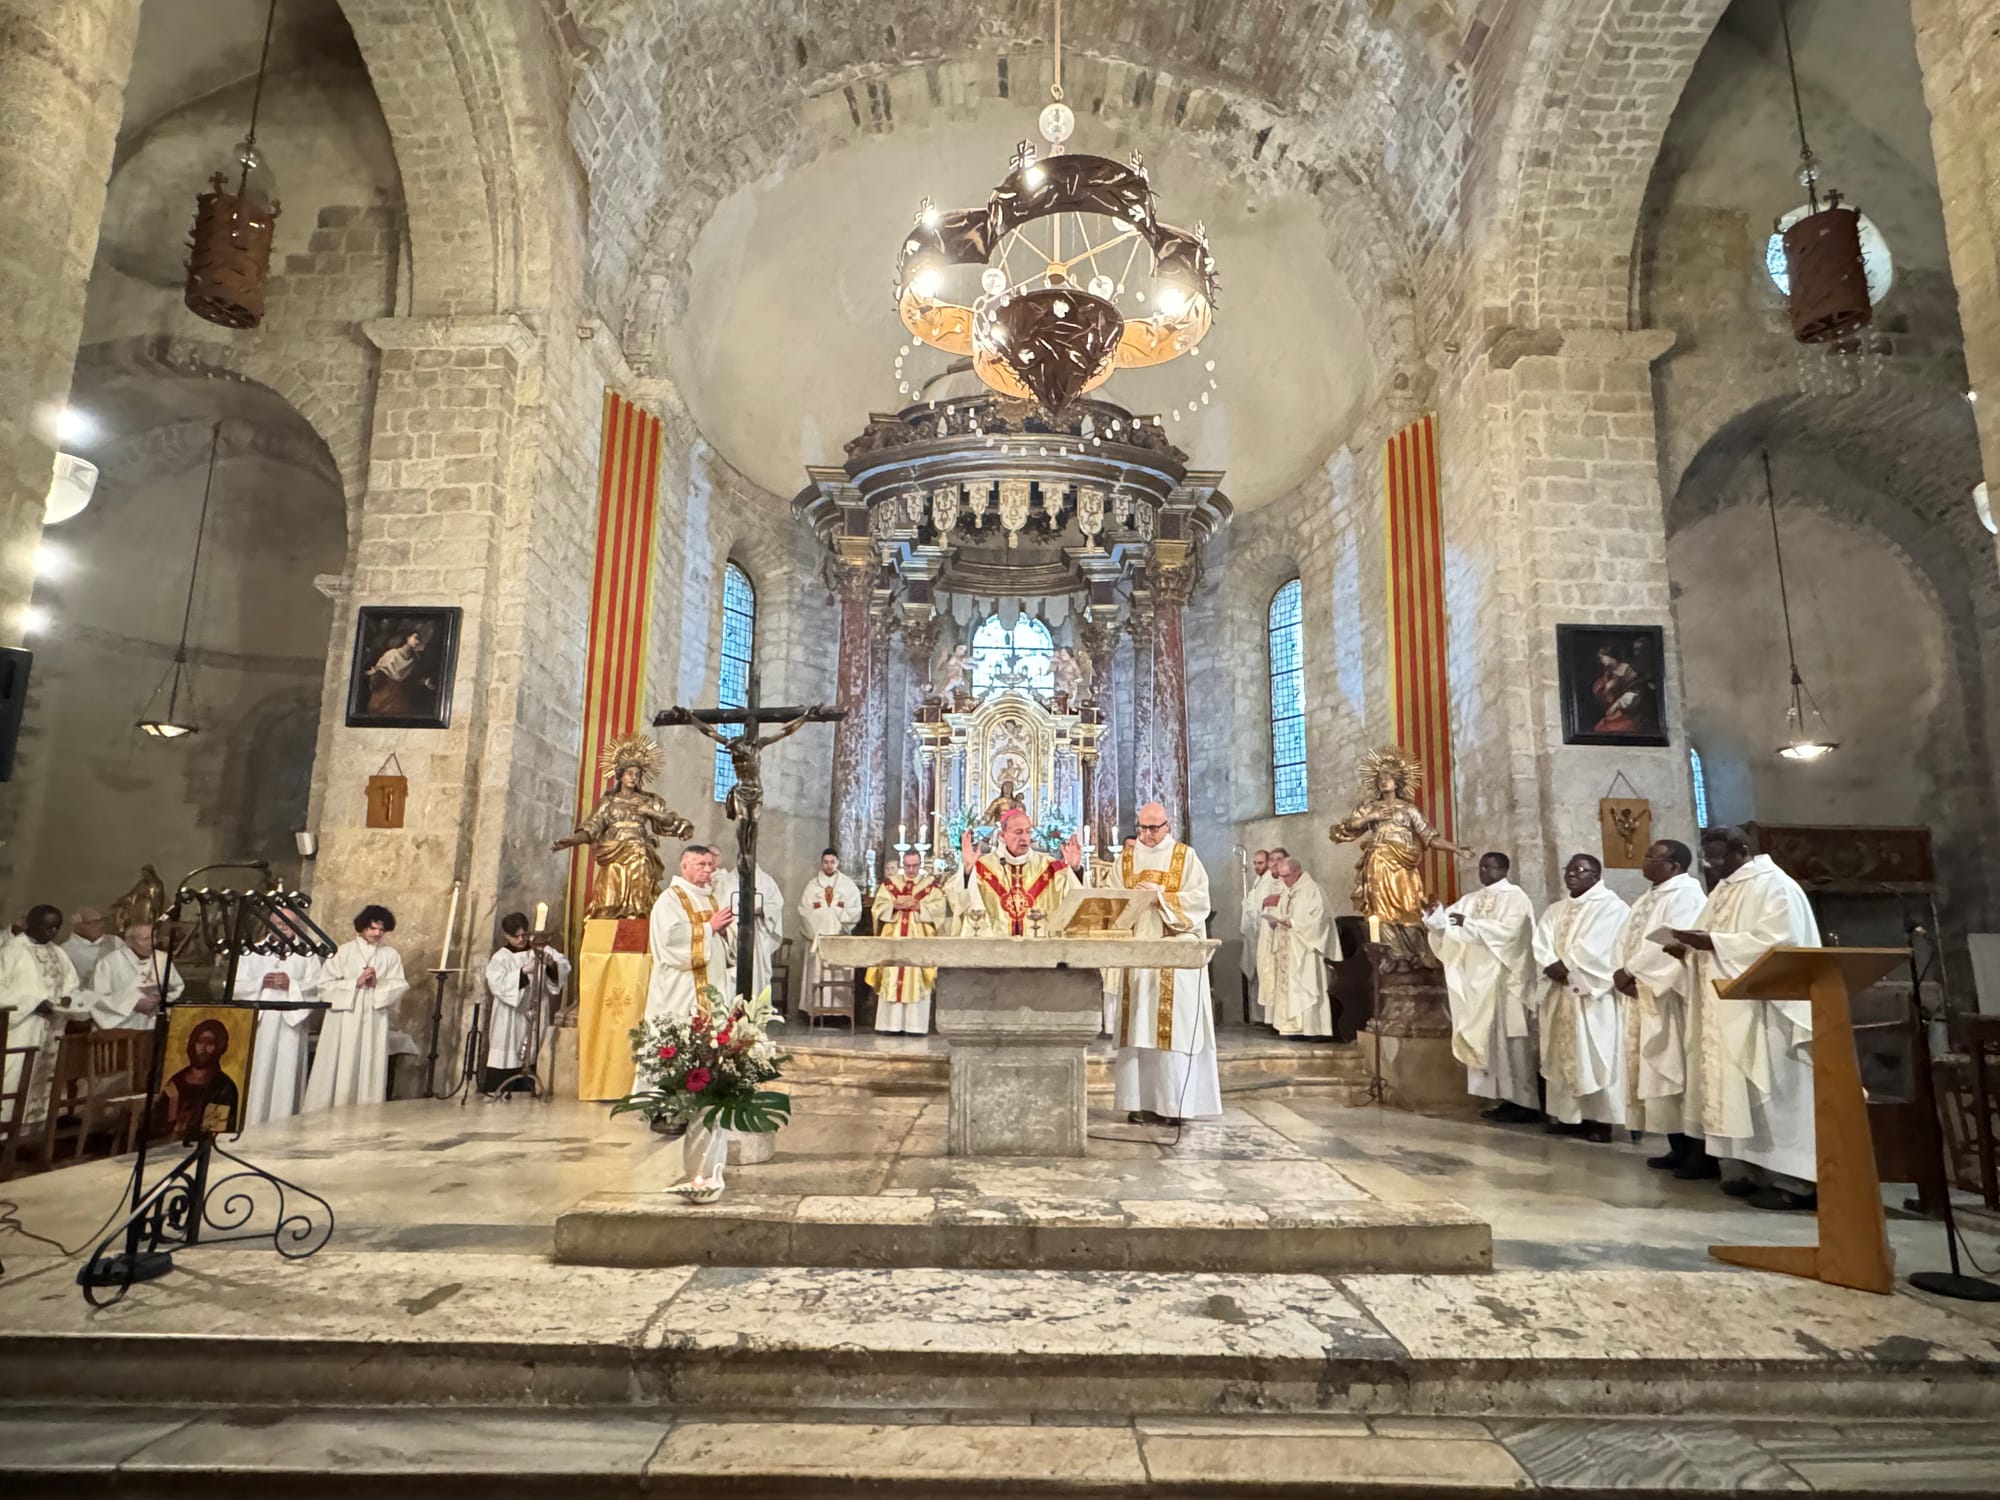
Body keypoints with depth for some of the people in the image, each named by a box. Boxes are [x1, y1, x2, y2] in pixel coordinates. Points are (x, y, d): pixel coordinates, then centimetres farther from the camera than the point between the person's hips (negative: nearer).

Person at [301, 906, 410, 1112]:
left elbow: (400, 986, 2)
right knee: (339, 1071, -1)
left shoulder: (391, 955, 8)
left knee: (369, 1072, 1)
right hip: (344, 1021, -1)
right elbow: (325, 984, -2)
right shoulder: (344, 951, 3)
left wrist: (378, 984, -13)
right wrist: (355, 983, -11)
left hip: (374, 1023, 1)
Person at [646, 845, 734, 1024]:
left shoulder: (710, 898, 17)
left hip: (714, 985, 7)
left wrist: (723, 930, -4)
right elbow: (671, 937, -21)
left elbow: (726, 945, 18)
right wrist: (709, 927, -15)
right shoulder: (670, 898, -5)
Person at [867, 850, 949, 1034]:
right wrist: (896, 905, -12)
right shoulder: (890, 884, 13)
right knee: (891, 979, -3)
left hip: (920, 940, -2)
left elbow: (939, 909, -4)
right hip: (893, 938, 2)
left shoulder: (932, 886, 8)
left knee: (917, 979, -7)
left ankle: (915, 1025, -4)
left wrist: (917, 905, -12)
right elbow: (880, 907, 3)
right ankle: (891, 1023, 0)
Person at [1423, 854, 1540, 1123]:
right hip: (1479, 977, 7)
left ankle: (1525, 1103, -1)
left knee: (1510, 1039, -6)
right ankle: (1505, 1098, 13)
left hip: (1505, 979, -7)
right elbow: (1448, 921, 7)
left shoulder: (1515, 897, -6)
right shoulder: (1472, 900, 14)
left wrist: (1469, 923, -25)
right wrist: (1434, 914, -13)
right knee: (1488, 1039, 7)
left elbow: (1508, 930, -21)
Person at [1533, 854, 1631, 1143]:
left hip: (1593, 994, -6)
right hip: (1560, 992, 7)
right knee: (1565, 1054, 8)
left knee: (1596, 1055, -4)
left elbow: (1594, 948, -17)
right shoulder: (1556, 908, 16)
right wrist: (1551, 966, -13)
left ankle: (1601, 1120, 2)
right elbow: (1541, 942, 4)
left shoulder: (1610, 905, -5)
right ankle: (1569, 1115, 14)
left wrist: (1567, 967, -13)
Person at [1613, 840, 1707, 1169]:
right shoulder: (1649, 896, 18)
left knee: (1672, 1071, -6)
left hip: (1668, 997, -9)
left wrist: (1629, 972, -14)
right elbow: (1627, 939, 15)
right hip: (1641, 995, 9)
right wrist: (1625, 975, -2)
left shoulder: (1686, 895, -10)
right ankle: (1677, 1147, 14)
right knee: (1652, 1072, 8)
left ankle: (1689, 1149, 1)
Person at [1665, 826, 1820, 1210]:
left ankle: (1792, 1181, 0)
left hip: (1762, 1010, -9)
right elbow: (1717, 942, 19)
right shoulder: (1725, 889, 15)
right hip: (1727, 1012, 9)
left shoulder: (1774, 886, -11)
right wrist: (1689, 948, -1)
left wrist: (1712, 942, -23)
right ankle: (1742, 1169, 15)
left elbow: (1776, 942, -22)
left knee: (1768, 1092, -6)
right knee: (1730, 1087, 9)